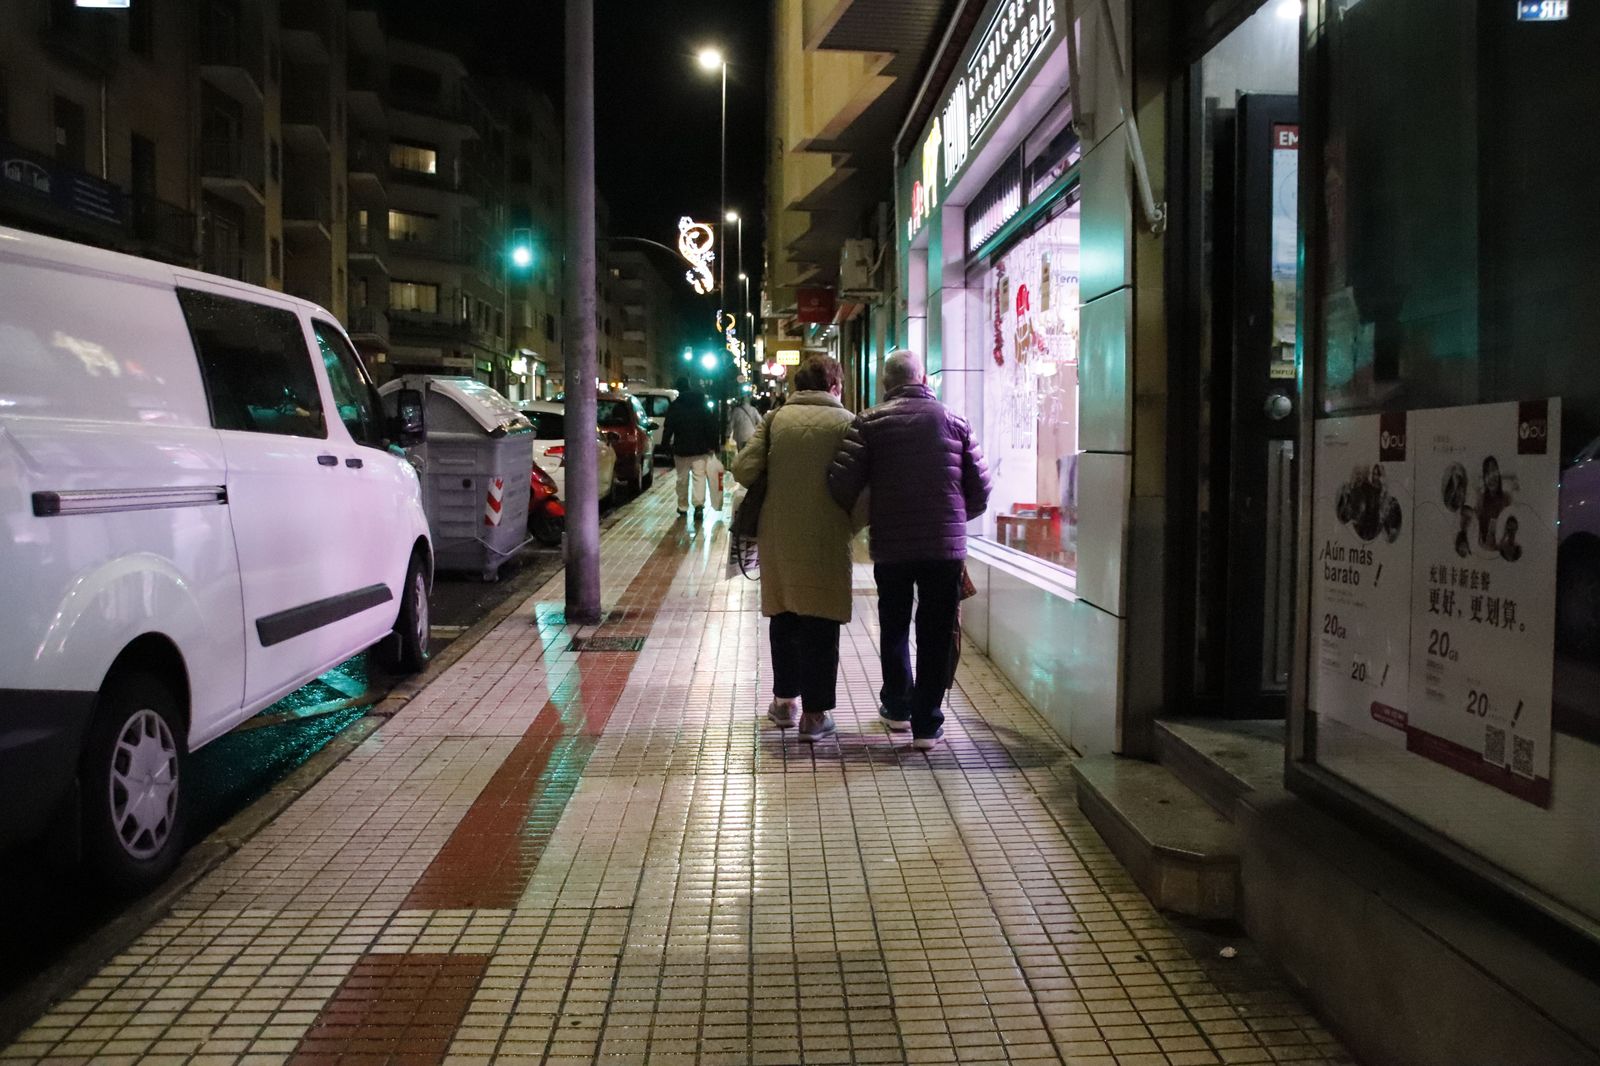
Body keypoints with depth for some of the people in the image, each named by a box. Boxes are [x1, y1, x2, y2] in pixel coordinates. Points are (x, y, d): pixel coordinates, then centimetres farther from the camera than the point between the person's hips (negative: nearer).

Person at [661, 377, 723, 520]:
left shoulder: (674, 406, -3)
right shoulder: (702, 404, 3)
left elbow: (668, 428, -4)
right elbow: (712, 426, 0)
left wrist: (666, 444, 5)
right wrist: (712, 445, 3)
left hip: (681, 448, -1)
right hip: (700, 448, 1)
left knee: (682, 479, 10)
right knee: (699, 476, -2)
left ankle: (683, 507, 15)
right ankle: (699, 504, -19)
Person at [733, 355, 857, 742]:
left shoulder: (775, 418, 2)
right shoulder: (845, 423, -5)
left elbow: (744, 469, -6)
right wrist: (851, 525, 8)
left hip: (777, 537, 3)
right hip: (825, 539, -3)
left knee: (784, 617, 19)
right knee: (821, 623, 4)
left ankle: (785, 699, 27)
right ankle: (815, 713, 6)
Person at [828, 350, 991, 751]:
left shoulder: (870, 423, -3)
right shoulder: (953, 421, 1)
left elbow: (843, 483, -11)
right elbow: (979, 488, 3)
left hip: (890, 545, 0)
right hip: (945, 545, 0)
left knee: (894, 627, 19)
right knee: (935, 633, 7)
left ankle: (897, 707, 32)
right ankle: (927, 724, 9)